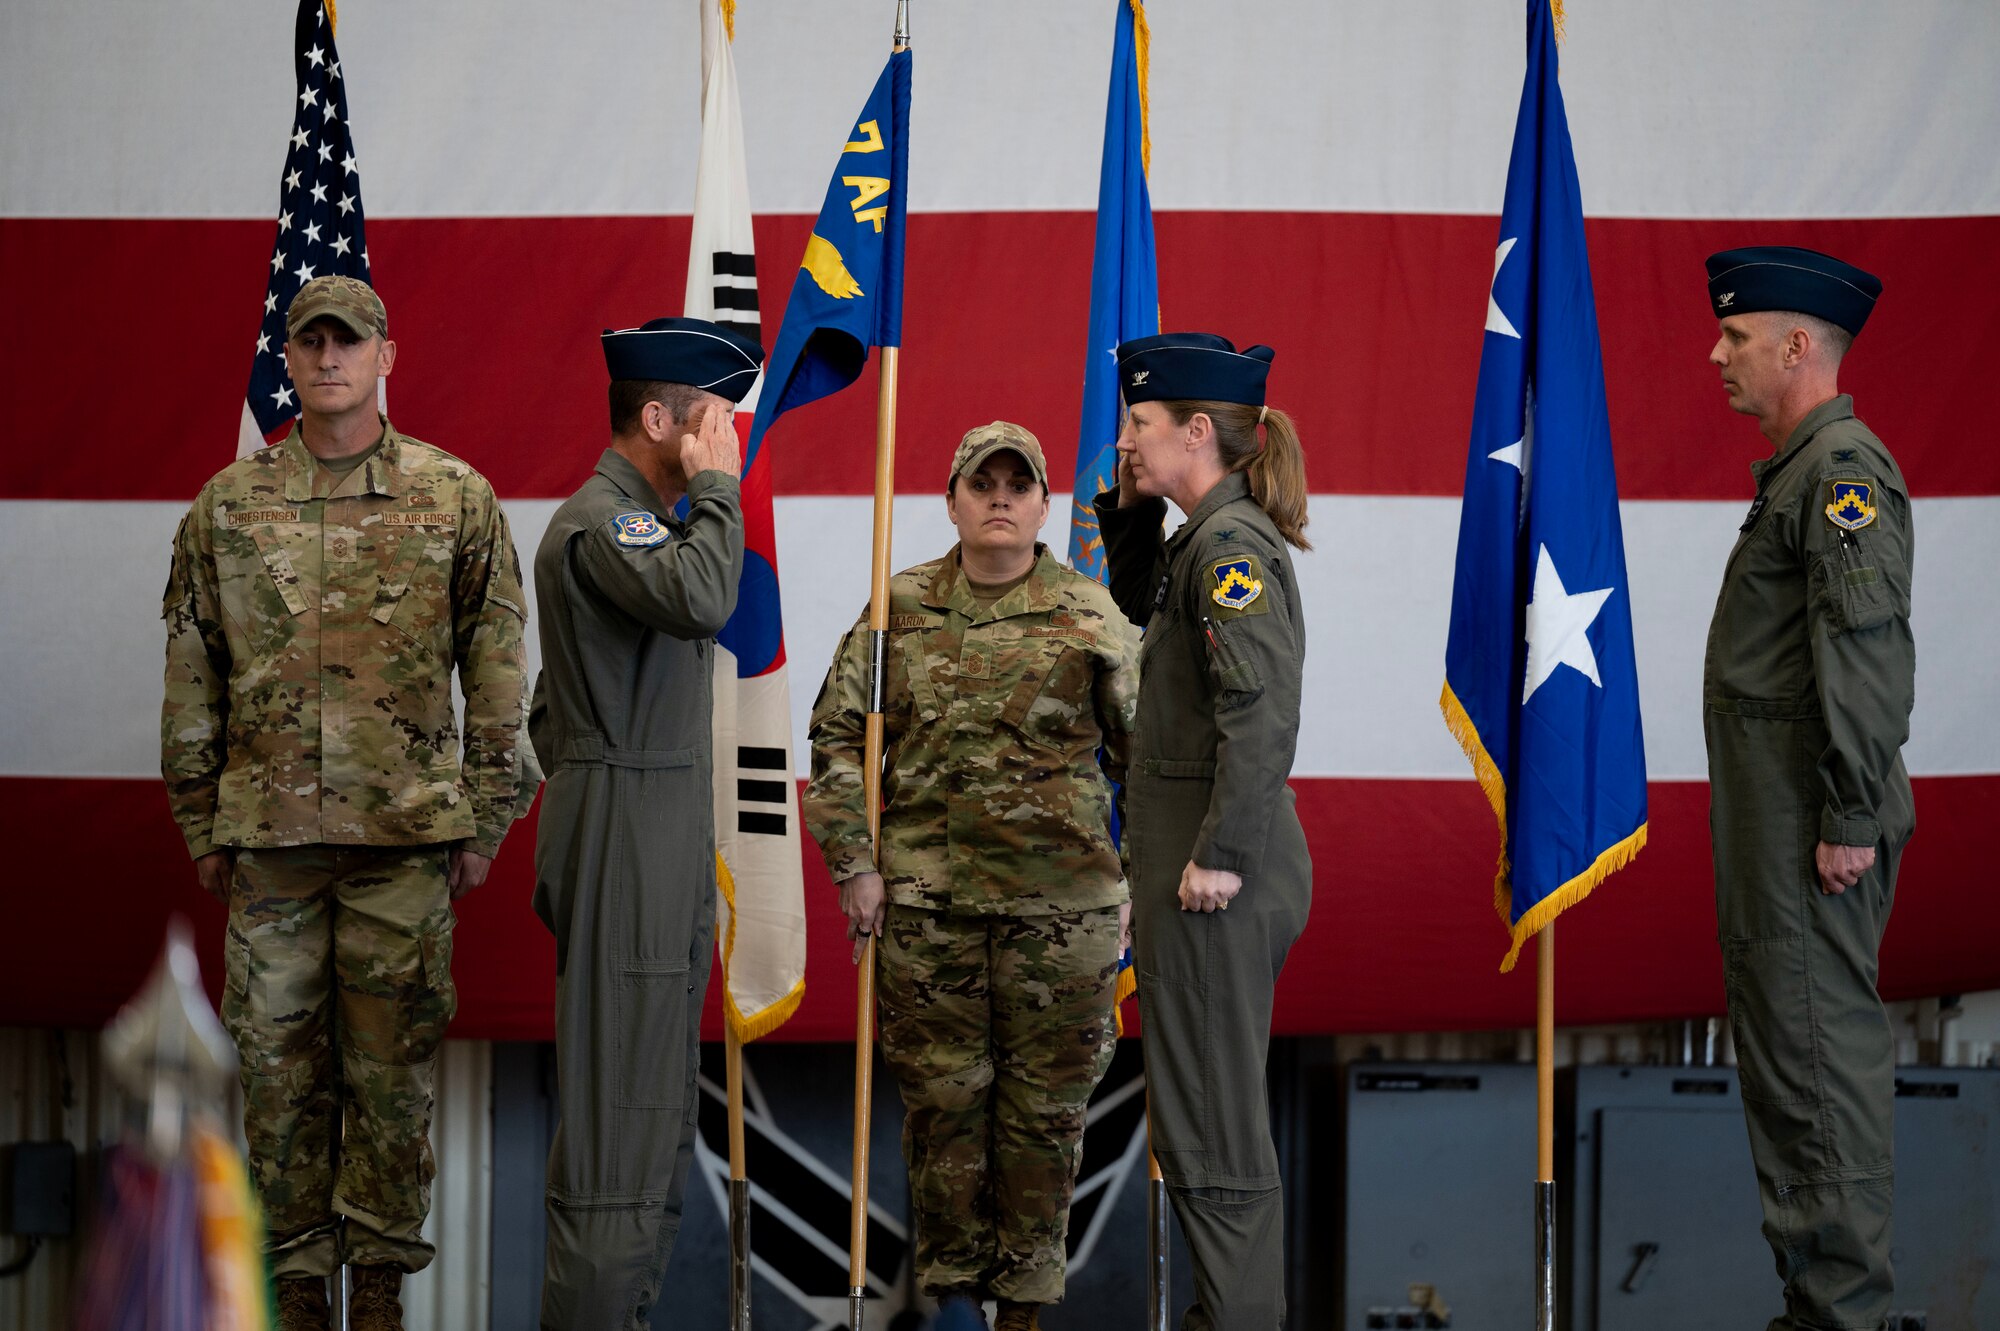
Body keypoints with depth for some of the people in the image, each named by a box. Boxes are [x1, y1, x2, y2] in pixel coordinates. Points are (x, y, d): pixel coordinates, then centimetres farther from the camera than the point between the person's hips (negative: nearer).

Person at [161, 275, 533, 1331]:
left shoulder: (457, 499, 3)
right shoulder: (226, 507, 6)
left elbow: (496, 668, 5)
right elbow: (191, 677, 11)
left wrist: (485, 819, 2)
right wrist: (201, 827, 8)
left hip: (406, 834, -1)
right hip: (269, 832, 1)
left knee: (393, 1065, 2)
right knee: (281, 1064, 4)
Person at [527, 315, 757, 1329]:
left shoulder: (638, 520, 20)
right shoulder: (599, 521, -14)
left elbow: (551, 711, 25)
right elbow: (702, 601, -35)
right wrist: (718, 486, -20)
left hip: (663, 855, 11)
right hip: (626, 853, -11)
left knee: (656, 1114, 13)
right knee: (619, 1119, -10)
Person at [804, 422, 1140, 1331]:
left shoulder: (1091, 617, 1)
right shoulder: (900, 609, 4)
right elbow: (838, 735, 8)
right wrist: (853, 863, 1)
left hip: (1062, 905, -1)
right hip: (925, 902, 1)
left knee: (1046, 1106, 5)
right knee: (942, 1098, 6)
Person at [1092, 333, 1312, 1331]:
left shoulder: (1233, 545, -15)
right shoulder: (1205, 540, 14)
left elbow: (1262, 710, -25)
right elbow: (1137, 603, 36)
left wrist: (1218, 857, -24)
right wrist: (1131, 509, 20)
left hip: (1216, 878, -10)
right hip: (1185, 858, 10)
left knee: (1211, 1118, -5)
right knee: (1200, 1110, 15)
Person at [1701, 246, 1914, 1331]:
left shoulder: (1844, 467, -15)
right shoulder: (1800, 468, 18)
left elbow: (1868, 650, -22)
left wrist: (1852, 820, -24)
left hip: (1814, 831, -11)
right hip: (1770, 824, 11)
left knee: (1821, 1050, -9)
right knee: (1784, 1039, 14)